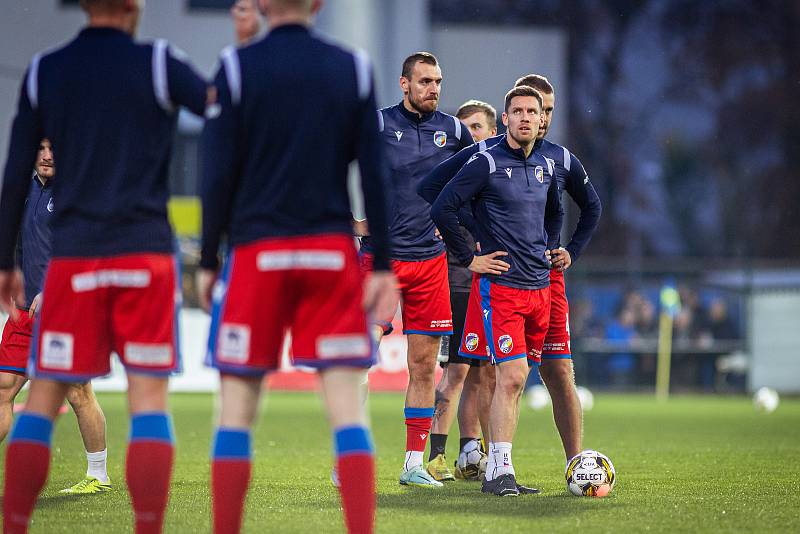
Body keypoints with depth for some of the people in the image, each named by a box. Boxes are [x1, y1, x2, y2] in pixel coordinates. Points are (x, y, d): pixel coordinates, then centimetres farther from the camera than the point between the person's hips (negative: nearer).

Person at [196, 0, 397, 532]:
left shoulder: (237, 67, -1)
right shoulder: (354, 69, 5)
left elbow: (219, 174, -3)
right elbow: (374, 174, 3)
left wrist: (208, 260, 5)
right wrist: (383, 266, 5)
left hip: (258, 252, -1)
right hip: (333, 251, 1)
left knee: (238, 406, 5)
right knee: (347, 405, -1)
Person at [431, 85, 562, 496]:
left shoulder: (545, 167, 14)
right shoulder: (486, 163, -7)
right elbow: (441, 210, -11)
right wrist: (468, 259, -8)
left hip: (539, 286, 7)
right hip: (499, 284, -7)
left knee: (515, 380, 7)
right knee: (511, 376, -16)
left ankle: (495, 471, 12)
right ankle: (501, 472, -15)